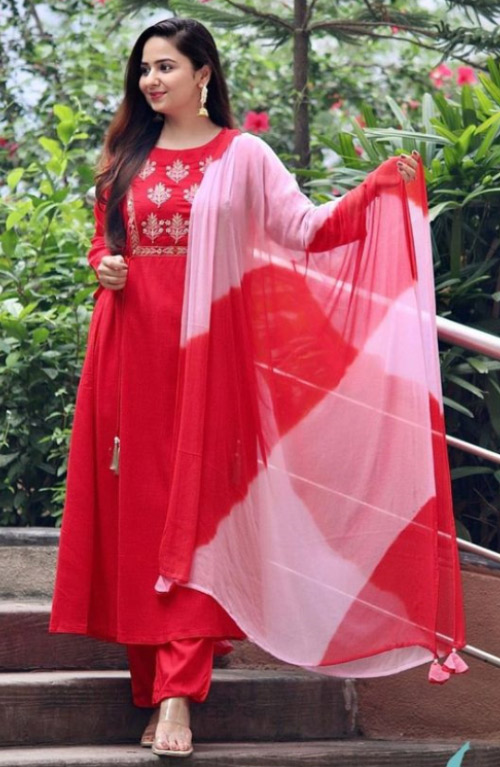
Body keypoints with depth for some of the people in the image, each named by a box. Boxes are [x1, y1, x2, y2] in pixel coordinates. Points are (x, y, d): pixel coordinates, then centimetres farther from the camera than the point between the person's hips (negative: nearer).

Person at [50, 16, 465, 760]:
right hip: (131, 348, 3)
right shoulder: (126, 159, 12)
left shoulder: (242, 155, 3)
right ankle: (153, 681, 7)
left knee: (196, 510, -8)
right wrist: (103, 268, 0)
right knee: (136, 508, 1)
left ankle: (177, 694, -14)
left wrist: (377, 190, -18)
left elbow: (308, 231, -5)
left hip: (206, 349, -3)